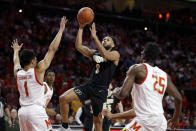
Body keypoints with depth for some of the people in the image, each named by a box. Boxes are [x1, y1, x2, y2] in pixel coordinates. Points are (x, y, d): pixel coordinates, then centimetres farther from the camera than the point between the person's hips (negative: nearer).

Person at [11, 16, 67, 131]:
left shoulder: (17, 73, 8)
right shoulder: (38, 70, -6)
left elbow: (16, 62, 33)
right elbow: (52, 49, -3)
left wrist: (16, 51, 53)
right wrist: (61, 29, 3)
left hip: (23, 111, 7)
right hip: (36, 110, -7)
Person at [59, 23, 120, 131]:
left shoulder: (115, 54, 1)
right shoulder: (94, 53, 16)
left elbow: (105, 55, -22)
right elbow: (78, 46, 3)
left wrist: (95, 37, -24)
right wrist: (81, 28, -3)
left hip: (101, 90, -4)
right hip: (89, 85, 4)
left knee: (97, 118, 3)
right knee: (63, 98, -13)